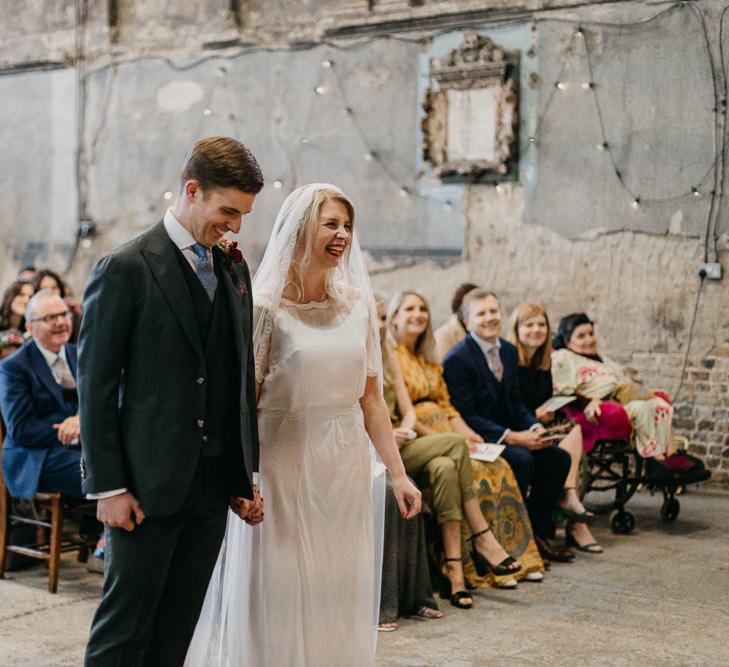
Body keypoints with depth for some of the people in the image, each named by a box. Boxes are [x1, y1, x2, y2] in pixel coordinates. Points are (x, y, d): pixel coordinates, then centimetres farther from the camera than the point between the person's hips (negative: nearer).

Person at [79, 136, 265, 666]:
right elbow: (96, 385, -9)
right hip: (148, 484, -6)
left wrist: (246, 473, 12)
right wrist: (107, 486, -12)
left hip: (215, 484, 6)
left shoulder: (234, 270, 11)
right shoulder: (125, 270, -9)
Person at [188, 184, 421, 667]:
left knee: (341, 595, 10)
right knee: (279, 595, 4)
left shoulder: (358, 304, 7)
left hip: (346, 465, 4)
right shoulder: (266, 306, -7)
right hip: (285, 461, -4)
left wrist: (398, 473, 5)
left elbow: (370, 397, 9)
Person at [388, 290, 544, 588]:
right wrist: (440, 439, -18)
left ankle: (518, 554, -15)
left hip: (442, 434, 7)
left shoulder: (429, 359, 23)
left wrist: (466, 433, 0)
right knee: (472, 471, -31)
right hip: (407, 441, -7)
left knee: (497, 467, -15)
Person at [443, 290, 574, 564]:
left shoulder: (509, 351, 11)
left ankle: (538, 532, 4)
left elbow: (515, 402, 15)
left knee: (559, 458, -7)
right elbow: (466, 416, -19)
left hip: (510, 434, 8)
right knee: (522, 460, -30)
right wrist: (512, 437, -24)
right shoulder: (456, 360, -15)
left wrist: (535, 427, -6)